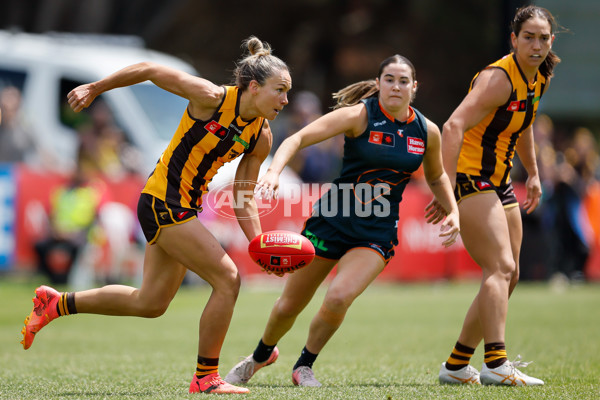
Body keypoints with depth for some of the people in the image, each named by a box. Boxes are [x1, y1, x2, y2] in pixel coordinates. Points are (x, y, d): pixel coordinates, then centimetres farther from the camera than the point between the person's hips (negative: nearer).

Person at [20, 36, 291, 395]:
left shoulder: (261, 137, 2)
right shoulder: (212, 98, -18)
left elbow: (244, 197, 8)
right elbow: (150, 70, -10)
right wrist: (95, 89, -3)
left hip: (186, 208, 9)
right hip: (163, 201, -9)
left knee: (150, 304, 16)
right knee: (228, 279, -13)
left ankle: (56, 303, 32)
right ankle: (205, 378, -3)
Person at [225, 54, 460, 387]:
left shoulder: (427, 132, 0)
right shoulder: (360, 115, -12)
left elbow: (436, 177, 21)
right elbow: (297, 138, -22)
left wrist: (453, 212, 5)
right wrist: (274, 171, -39)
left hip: (378, 232, 1)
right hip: (331, 221, -1)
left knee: (338, 298, -24)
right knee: (289, 306, 7)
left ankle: (304, 366, 3)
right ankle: (261, 355, 40)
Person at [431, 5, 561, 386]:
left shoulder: (539, 78, 7)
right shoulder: (499, 78, -20)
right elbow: (453, 127, -30)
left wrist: (533, 173, 30)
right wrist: (446, 189, -37)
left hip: (498, 183, 10)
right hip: (469, 179, -10)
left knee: (508, 276, 11)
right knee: (501, 268, -21)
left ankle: (456, 365, 17)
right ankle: (496, 363, -29)